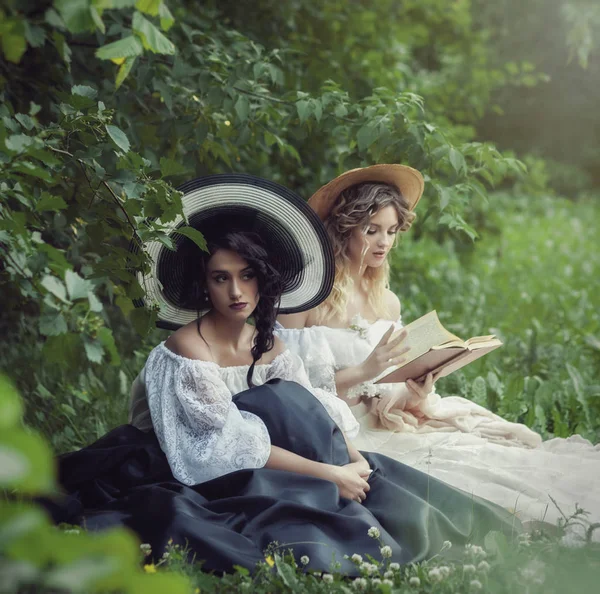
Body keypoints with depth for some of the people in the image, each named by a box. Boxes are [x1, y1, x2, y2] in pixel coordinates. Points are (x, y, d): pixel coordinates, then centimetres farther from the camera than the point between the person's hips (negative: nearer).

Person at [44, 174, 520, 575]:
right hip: (207, 480, -6)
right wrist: (328, 473, -24)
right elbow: (231, 446, -22)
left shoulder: (268, 345, 6)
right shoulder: (188, 349, -17)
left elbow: (318, 412, 2)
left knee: (367, 475, -10)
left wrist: (353, 457, -19)